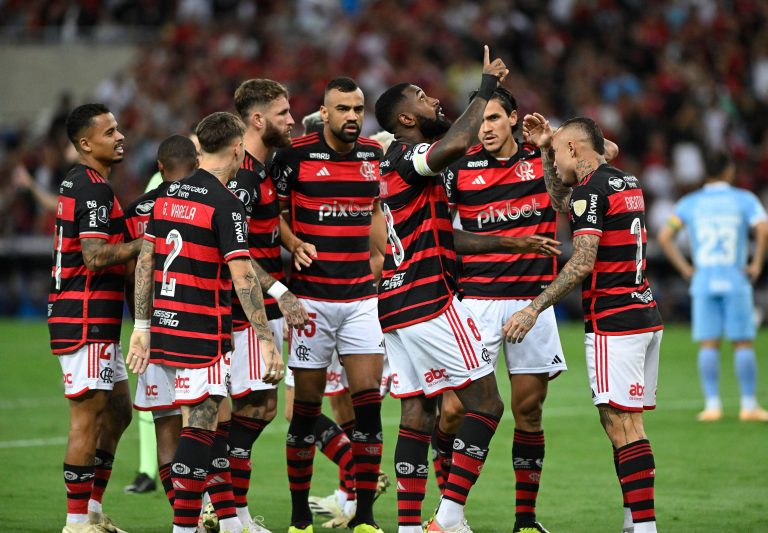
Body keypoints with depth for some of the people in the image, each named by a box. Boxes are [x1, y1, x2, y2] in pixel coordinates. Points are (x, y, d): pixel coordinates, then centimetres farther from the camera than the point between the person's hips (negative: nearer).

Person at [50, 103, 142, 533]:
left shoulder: (82, 183, 17)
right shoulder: (93, 188, -15)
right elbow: (96, 257, -23)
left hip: (98, 323, 10)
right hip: (85, 320, -10)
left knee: (118, 410, 16)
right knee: (89, 417, -7)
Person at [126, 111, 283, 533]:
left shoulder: (168, 195, 9)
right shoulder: (225, 204, -12)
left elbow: (145, 262, 11)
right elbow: (242, 277, -18)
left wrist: (142, 326, 15)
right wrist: (265, 340, -16)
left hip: (166, 325, 8)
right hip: (203, 332, -7)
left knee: (209, 419, 17)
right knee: (199, 426, -5)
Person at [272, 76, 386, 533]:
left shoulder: (375, 155, 7)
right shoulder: (296, 155, -6)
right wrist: (294, 245, -12)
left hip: (361, 296, 3)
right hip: (311, 295, -3)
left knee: (369, 399, -4)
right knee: (307, 405, 0)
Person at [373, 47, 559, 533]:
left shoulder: (400, 166, 20)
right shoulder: (406, 158, -10)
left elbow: (445, 239, 24)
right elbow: (456, 144, -32)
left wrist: (511, 243, 25)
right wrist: (487, 87, -19)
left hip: (398, 306, 10)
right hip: (431, 303, -10)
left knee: (418, 412, 8)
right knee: (486, 404, -6)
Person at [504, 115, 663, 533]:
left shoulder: (591, 189, -10)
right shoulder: (628, 183, 16)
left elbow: (582, 263, -19)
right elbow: (561, 202, 34)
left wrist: (534, 309, -18)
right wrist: (544, 149, 27)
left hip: (613, 322, -9)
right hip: (645, 316, 9)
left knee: (622, 426, -10)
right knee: (627, 426, 10)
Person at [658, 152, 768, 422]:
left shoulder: (689, 203, 8)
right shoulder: (745, 199, 1)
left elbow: (664, 237, 1)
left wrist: (685, 269, 4)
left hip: (702, 281, 2)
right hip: (735, 280, -2)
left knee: (708, 346, 3)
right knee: (743, 344, 2)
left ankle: (712, 405, -2)